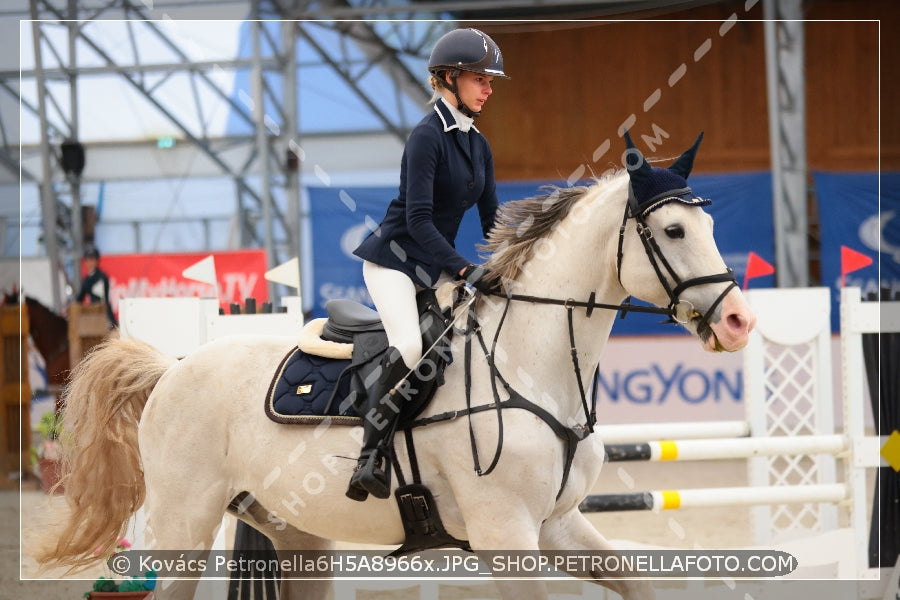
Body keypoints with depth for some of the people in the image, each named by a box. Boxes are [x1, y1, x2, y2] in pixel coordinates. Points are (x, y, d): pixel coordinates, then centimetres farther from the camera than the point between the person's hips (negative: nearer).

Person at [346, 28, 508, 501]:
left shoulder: (478, 145, 10)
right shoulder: (428, 136, -15)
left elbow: (491, 218, 13)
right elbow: (418, 218, -22)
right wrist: (464, 270, -28)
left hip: (436, 265, 9)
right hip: (394, 258, -9)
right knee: (410, 347, -30)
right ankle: (369, 460, -27)